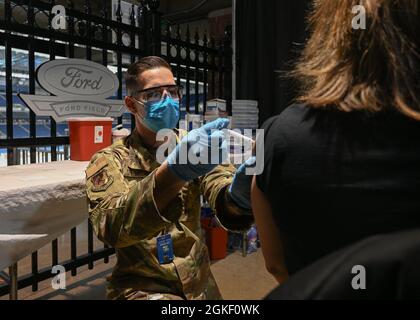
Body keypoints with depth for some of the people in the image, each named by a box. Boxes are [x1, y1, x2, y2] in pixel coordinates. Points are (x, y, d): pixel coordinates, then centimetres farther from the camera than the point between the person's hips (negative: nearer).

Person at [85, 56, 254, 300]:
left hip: (199, 282, 2)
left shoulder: (198, 146, -4)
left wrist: (237, 196, -45)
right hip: (141, 286, -1)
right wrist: (174, 170, -45)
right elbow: (113, 227, -30)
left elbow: (224, 202, -21)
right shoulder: (109, 161, -10)